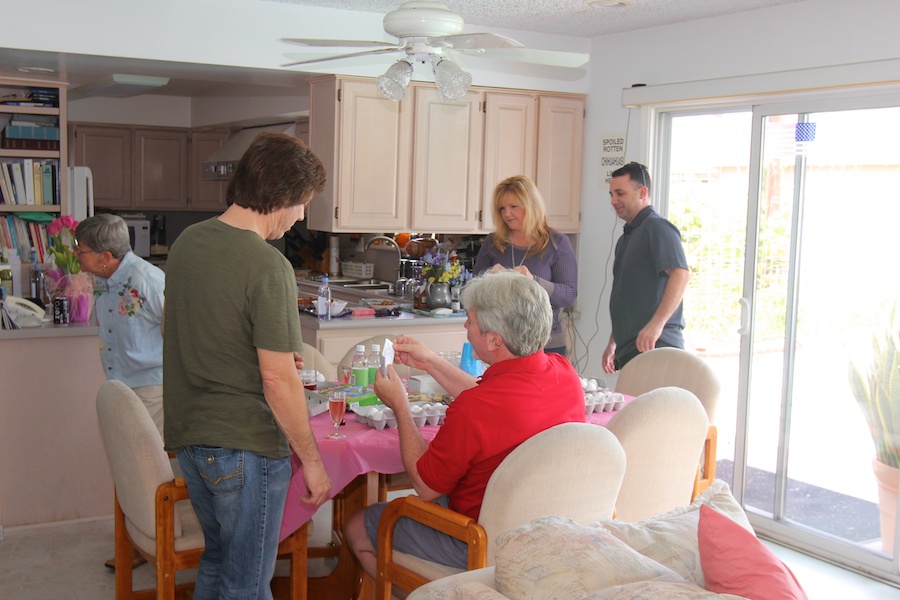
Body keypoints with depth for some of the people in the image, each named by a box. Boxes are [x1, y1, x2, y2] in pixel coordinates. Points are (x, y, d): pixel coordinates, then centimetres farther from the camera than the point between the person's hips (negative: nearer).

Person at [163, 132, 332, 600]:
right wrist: (312, 460, -12)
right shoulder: (267, 267, -21)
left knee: (218, 557, 26)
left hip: (188, 436, 8)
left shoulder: (187, 242, 4)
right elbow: (278, 379, -22)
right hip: (244, 445, -8)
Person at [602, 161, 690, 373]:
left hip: (654, 347, -9)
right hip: (628, 349, 9)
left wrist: (656, 324, -28)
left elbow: (681, 275, -20)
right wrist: (613, 344, 24)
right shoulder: (625, 238, 23)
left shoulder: (658, 228, -6)